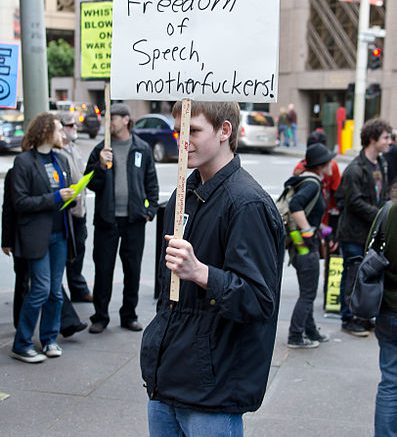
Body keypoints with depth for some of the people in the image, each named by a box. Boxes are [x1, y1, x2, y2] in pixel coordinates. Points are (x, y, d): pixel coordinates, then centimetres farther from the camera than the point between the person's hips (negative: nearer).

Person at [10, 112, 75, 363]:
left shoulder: (61, 160, 13)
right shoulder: (24, 161, -8)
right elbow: (20, 202, -12)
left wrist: (70, 195, 0)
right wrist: (55, 197, -16)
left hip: (60, 233, 7)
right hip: (37, 236, -7)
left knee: (55, 289, 9)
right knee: (41, 289, -7)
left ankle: (50, 339, 22)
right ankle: (21, 345, 5)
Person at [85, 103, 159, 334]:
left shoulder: (142, 149, 4)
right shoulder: (101, 149, 3)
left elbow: (151, 182, 8)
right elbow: (91, 183, 0)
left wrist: (151, 209, 1)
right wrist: (101, 165, -16)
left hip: (134, 219, 0)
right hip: (106, 217, 0)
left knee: (133, 269, 8)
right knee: (103, 269, 4)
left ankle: (129, 315, 22)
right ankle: (100, 317, 15)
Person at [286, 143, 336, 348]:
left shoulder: (306, 181, 11)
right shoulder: (312, 184, -19)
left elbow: (293, 204, 20)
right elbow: (295, 204, -34)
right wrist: (307, 231, -28)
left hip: (300, 246, 10)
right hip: (306, 247, -10)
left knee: (307, 292, 20)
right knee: (308, 294, 1)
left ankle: (310, 331, 33)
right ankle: (295, 337, 8)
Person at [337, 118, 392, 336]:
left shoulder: (381, 164, 11)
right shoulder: (355, 169, -17)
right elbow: (355, 202, -20)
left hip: (373, 232, 8)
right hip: (354, 233, -8)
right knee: (352, 276, 1)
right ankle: (348, 319, 13)